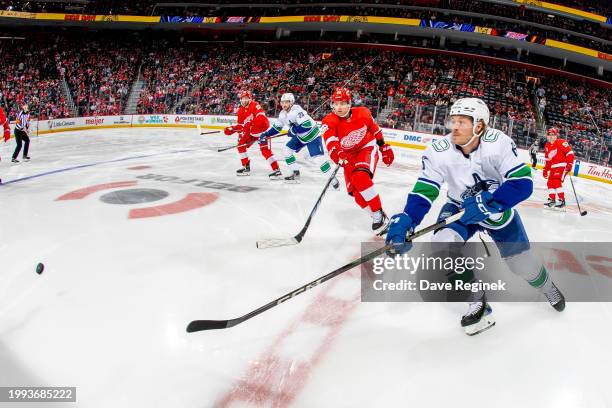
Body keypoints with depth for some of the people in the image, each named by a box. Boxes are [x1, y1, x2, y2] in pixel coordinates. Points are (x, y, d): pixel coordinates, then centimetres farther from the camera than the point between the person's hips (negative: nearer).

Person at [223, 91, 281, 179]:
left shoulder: (255, 105, -18)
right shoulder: (241, 111, 5)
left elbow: (261, 116, -33)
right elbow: (241, 125, 11)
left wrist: (250, 124, -38)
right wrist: (232, 129, -4)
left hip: (263, 129, -8)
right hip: (251, 131, 8)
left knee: (265, 150, -20)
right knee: (241, 145, 2)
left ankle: (277, 171, -19)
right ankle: (246, 167, 14)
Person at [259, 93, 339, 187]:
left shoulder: (297, 110, -29)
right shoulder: (283, 114, -1)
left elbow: (307, 125, -37)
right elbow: (277, 127, 14)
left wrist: (293, 131, -28)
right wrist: (265, 134, 6)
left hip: (312, 135, -9)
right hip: (300, 136, 9)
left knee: (318, 158, -18)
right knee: (287, 149, 7)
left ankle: (332, 178, -8)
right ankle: (295, 173, 20)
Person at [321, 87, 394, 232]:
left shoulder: (362, 113, -16)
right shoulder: (329, 122, -19)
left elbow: (375, 129, 4)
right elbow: (331, 144, -37)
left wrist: (384, 147, 12)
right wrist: (338, 155, -57)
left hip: (367, 148, -3)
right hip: (349, 156, 3)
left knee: (360, 178, -29)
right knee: (355, 191, -8)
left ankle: (379, 215, -19)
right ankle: (377, 216, 10)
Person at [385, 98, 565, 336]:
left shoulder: (498, 143, -28)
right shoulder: (438, 152, -25)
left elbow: (523, 183, -30)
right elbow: (423, 192, -24)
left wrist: (488, 203, -41)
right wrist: (404, 222, -38)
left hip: (498, 207, -1)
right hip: (460, 207, 1)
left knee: (522, 263, 7)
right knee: (442, 245, -26)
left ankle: (546, 286, 48)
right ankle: (478, 302, -2)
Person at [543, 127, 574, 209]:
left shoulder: (561, 142, -13)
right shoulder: (547, 146, 12)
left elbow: (570, 153, -17)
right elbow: (547, 159, 20)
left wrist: (570, 164, -24)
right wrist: (546, 169, 17)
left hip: (562, 166, -8)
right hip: (553, 167, 8)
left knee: (557, 182, -19)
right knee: (550, 183, 8)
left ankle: (562, 200, -15)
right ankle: (551, 199, 21)